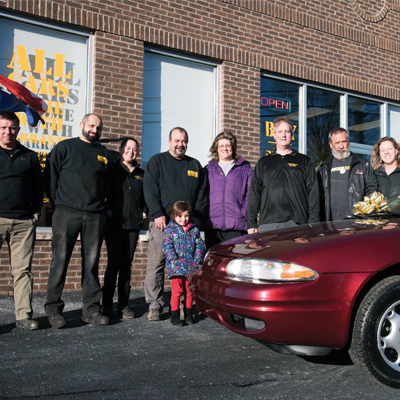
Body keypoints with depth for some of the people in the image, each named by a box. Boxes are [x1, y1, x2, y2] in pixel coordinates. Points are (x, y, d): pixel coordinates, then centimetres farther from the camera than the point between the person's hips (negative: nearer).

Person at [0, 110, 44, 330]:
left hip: (24, 221, 2)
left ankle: (24, 315, 6)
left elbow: (38, 186, 18)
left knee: (23, 270, 2)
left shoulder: (29, 156, 16)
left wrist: (36, 212, 8)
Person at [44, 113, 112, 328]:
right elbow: (49, 177, 3)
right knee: (60, 260, -3)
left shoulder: (104, 154, 17)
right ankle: (53, 309, 6)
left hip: (95, 216, 3)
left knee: (92, 262, 5)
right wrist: (59, 204, 0)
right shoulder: (65, 147, 6)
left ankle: (91, 309, 12)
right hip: (67, 213, -3)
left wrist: (100, 204, 11)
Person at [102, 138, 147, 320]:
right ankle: (107, 304, 3)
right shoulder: (112, 169, 6)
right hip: (114, 223, -3)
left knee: (126, 265, 6)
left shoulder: (141, 174, 16)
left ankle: (124, 305, 11)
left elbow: (146, 196, 23)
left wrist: (144, 211, 7)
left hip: (133, 225, 3)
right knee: (114, 264, -6)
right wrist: (106, 209, -6)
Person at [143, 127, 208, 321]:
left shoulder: (195, 165, 18)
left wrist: (196, 219, 1)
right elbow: (150, 190, 0)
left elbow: (202, 194, 14)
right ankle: (154, 305, 0)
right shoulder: (157, 161, 10)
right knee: (156, 263, -6)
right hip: (162, 222, -2)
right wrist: (158, 214, -11)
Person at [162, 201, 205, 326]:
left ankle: (188, 313, 24)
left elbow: (200, 245, 11)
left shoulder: (194, 230, 11)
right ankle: (174, 315, 3)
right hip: (176, 266, -3)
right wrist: (174, 259, -15)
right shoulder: (169, 229, 2)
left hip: (191, 265, 3)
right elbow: (167, 246, -4)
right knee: (177, 290, -7)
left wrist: (197, 260, -2)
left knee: (190, 290, 10)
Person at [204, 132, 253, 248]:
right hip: (212, 225, 2)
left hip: (236, 225, -2)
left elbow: (250, 194, 6)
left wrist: (245, 214, -8)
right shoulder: (208, 169, 18)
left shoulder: (245, 168, 13)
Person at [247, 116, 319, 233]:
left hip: (297, 224, -1)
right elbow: (254, 195, 16)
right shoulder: (263, 163, 19)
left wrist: (313, 224, -1)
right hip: (267, 224, 1)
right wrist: (251, 224, 7)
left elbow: (313, 193, 8)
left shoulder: (304, 161, 14)